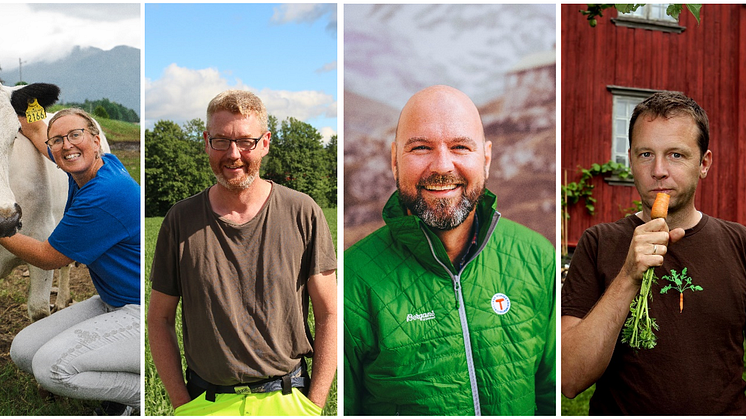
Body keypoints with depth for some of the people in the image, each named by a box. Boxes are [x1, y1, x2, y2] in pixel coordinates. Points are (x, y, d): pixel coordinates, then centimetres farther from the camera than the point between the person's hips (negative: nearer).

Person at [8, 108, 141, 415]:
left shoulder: (107, 194, -23)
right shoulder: (86, 170, 4)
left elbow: (48, 258, -12)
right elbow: (36, 129, 24)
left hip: (144, 311, -10)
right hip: (111, 303, 10)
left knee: (51, 366, -23)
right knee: (23, 351, 3)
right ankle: (122, 389, 13)